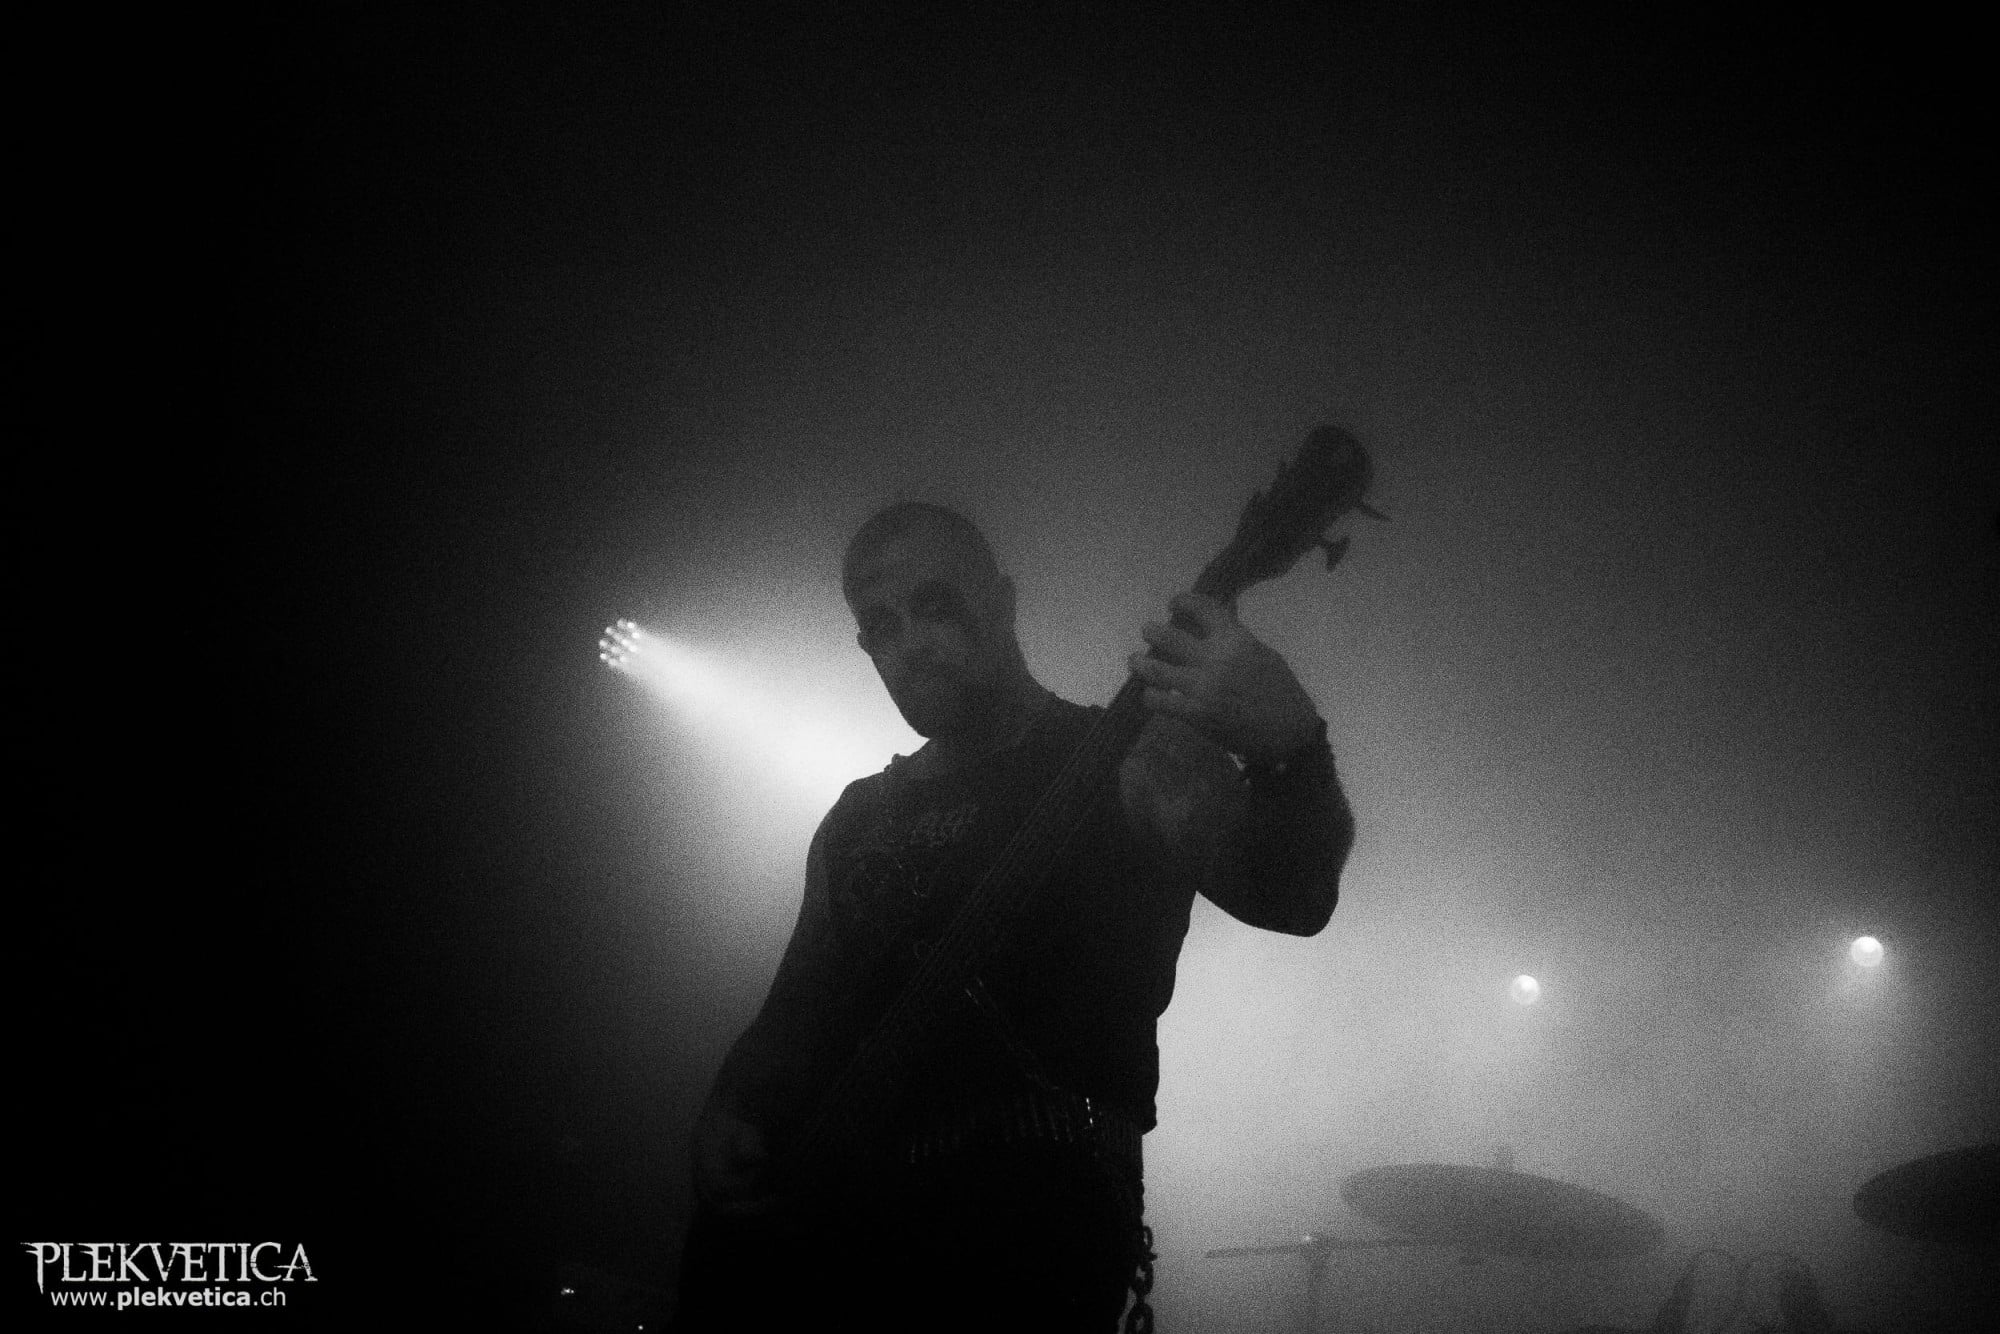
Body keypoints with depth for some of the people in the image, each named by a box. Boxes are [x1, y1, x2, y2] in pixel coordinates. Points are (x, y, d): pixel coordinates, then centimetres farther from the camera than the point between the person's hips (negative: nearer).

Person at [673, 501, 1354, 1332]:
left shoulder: (1123, 756, 5)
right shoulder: (859, 818, 23)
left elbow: (1287, 894, -11)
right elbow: (800, 1007, 27)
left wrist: (1286, 746, -33)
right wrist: (733, 1114, 5)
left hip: (1037, 1197, -5)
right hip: (846, 1195, 5)